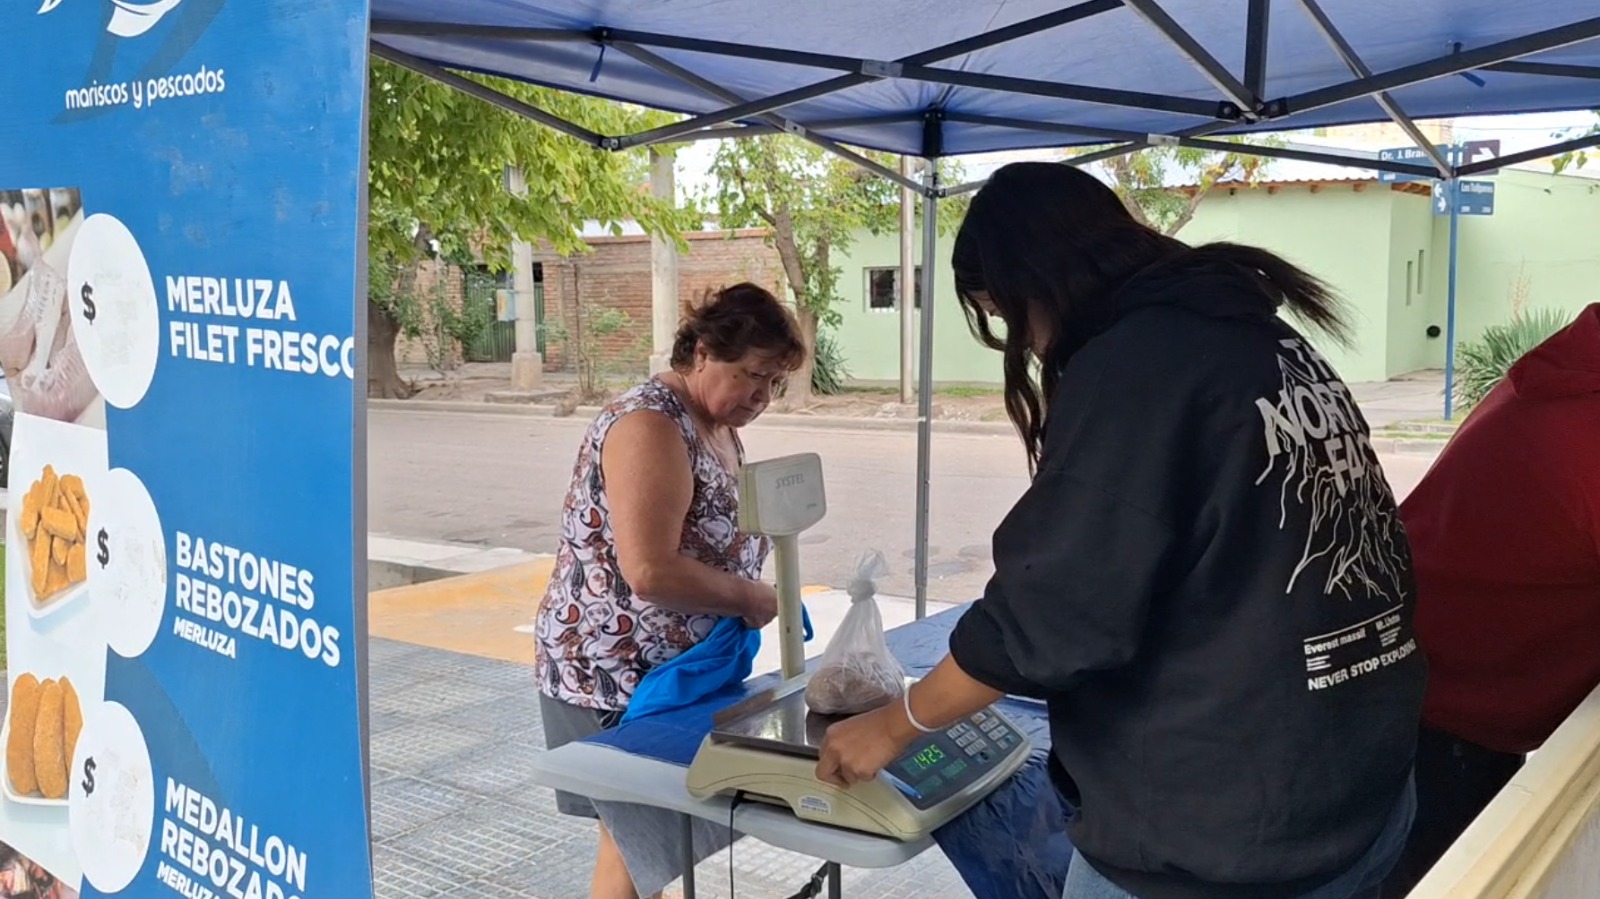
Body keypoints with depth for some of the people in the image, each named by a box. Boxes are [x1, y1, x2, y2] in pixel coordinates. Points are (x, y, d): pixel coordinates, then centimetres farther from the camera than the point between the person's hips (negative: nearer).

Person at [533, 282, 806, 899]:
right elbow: (650, 571, -30)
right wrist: (751, 599, -18)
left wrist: (752, 596, -1)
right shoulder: (651, 426, -21)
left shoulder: (718, 426, 9)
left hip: (673, 666, 9)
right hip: (613, 672, -9)